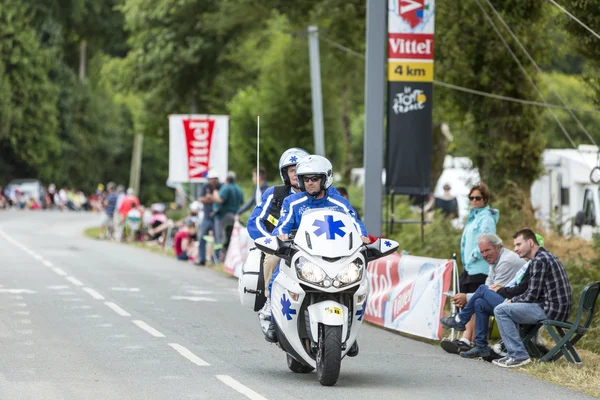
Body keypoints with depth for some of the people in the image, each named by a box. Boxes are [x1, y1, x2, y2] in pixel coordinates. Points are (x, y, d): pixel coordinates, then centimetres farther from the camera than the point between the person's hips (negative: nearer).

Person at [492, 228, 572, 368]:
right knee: (514, 307, 28)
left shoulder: (539, 260, -14)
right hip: (561, 310, 11)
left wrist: (512, 301, 0)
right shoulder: (547, 256, 19)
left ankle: (518, 355, -14)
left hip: (550, 310, -11)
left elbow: (532, 295, -16)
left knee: (501, 310, -12)